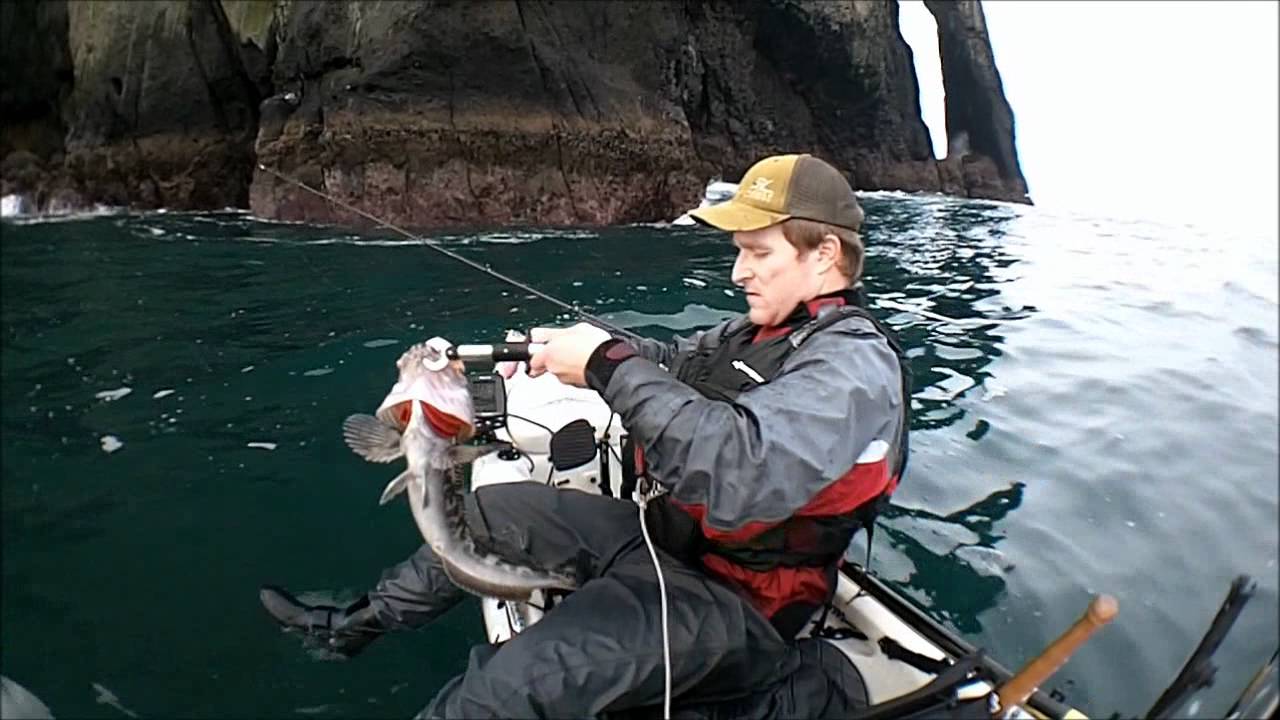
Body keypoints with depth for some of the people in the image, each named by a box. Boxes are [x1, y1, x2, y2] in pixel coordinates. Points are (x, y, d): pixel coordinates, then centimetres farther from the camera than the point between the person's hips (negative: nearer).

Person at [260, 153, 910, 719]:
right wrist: (572, 346, 1)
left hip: (728, 593, -9)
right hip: (661, 531, 10)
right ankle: (358, 623, 35)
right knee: (490, 510, 16)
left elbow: (741, 476, -38)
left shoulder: (854, 363, -22)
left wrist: (609, 366, -32)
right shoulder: (765, 328, 8)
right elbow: (674, 362, 18)